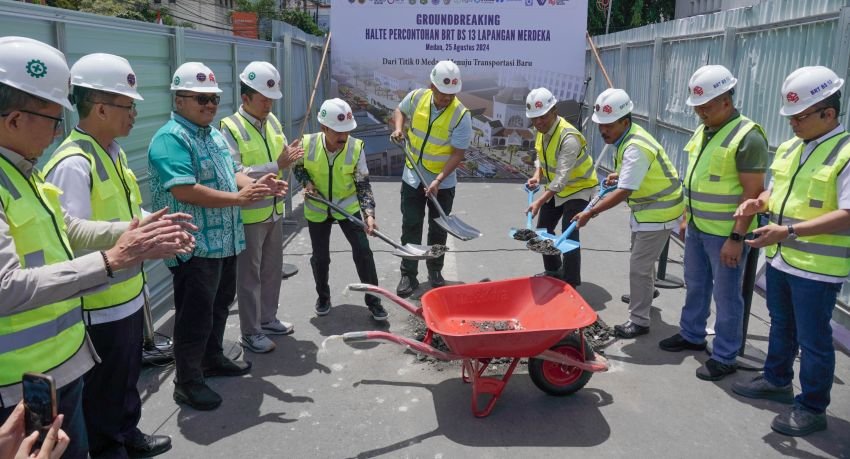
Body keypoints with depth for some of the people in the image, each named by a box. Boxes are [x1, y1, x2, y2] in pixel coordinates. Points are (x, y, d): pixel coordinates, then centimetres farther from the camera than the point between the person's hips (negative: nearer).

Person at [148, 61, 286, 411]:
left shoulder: (214, 134, 14)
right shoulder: (170, 139, -17)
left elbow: (230, 174, 15)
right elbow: (185, 191, -27)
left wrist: (255, 185, -7)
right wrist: (238, 198, -26)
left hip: (225, 241, 9)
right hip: (195, 247, -9)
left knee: (219, 305, 22)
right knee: (196, 316, 1)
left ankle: (213, 359, 40)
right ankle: (188, 382, 16)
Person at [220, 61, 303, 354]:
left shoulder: (272, 121, 7)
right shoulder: (230, 128, -15)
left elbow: (282, 158, 15)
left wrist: (291, 157, -10)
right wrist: (276, 166, -27)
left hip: (274, 210, 7)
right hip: (249, 215, -7)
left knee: (272, 269, 18)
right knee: (249, 275, 3)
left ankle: (268, 319, 34)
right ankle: (250, 333, 15)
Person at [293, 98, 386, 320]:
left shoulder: (356, 147, -20)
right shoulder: (308, 144, -19)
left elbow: (363, 184, -15)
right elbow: (298, 167, 3)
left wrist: (369, 213, -27)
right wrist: (307, 182, -17)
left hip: (348, 207, 0)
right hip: (317, 210, 1)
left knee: (363, 251, -7)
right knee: (320, 257, 9)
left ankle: (373, 300, 8)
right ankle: (323, 297, 34)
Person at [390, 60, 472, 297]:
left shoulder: (461, 115, -19)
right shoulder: (416, 97, -9)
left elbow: (458, 153, -18)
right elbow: (400, 111, 14)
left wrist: (438, 180, -26)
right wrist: (398, 128, -7)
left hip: (443, 182, -2)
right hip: (412, 177, 2)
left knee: (438, 230, 10)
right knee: (411, 227, 6)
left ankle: (435, 271, 30)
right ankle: (408, 275, 16)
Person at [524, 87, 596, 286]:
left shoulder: (569, 138, -32)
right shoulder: (542, 130, -6)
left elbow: (562, 177, -38)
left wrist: (540, 202, -46)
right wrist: (537, 175, -13)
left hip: (578, 188, -8)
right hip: (555, 187, 9)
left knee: (569, 236, -16)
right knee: (543, 229, 14)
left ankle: (570, 285, -5)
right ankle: (553, 272, 34)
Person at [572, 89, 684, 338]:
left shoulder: (636, 148, -31)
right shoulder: (627, 136, 0)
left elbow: (623, 192, -34)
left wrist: (590, 213, -33)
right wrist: (618, 174, 4)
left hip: (659, 209, -10)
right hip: (646, 206, 10)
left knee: (639, 265, -8)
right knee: (642, 257, 28)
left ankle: (639, 321, 3)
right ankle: (646, 291, 54)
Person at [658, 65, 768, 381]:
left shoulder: (747, 137, -17)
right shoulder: (702, 131, 9)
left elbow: (752, 193, -19)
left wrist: (736, 237, -21)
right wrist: (686, 218, 19)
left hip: (726, 234, -8)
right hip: (697, 228, 8)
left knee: (726, 296, 4)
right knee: (696, 286, 21)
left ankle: (724, 357, 16)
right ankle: (691, 335, 38)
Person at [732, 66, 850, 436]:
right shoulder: (789, 148, 7)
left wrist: (789, 231, -32)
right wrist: (758, 202, -3)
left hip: (817, 267, -8)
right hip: (779, 259, 8)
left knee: (813, 340, 6)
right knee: (780, 326, 23)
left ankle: (812, 408, 21)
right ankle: (776, 380, 42)